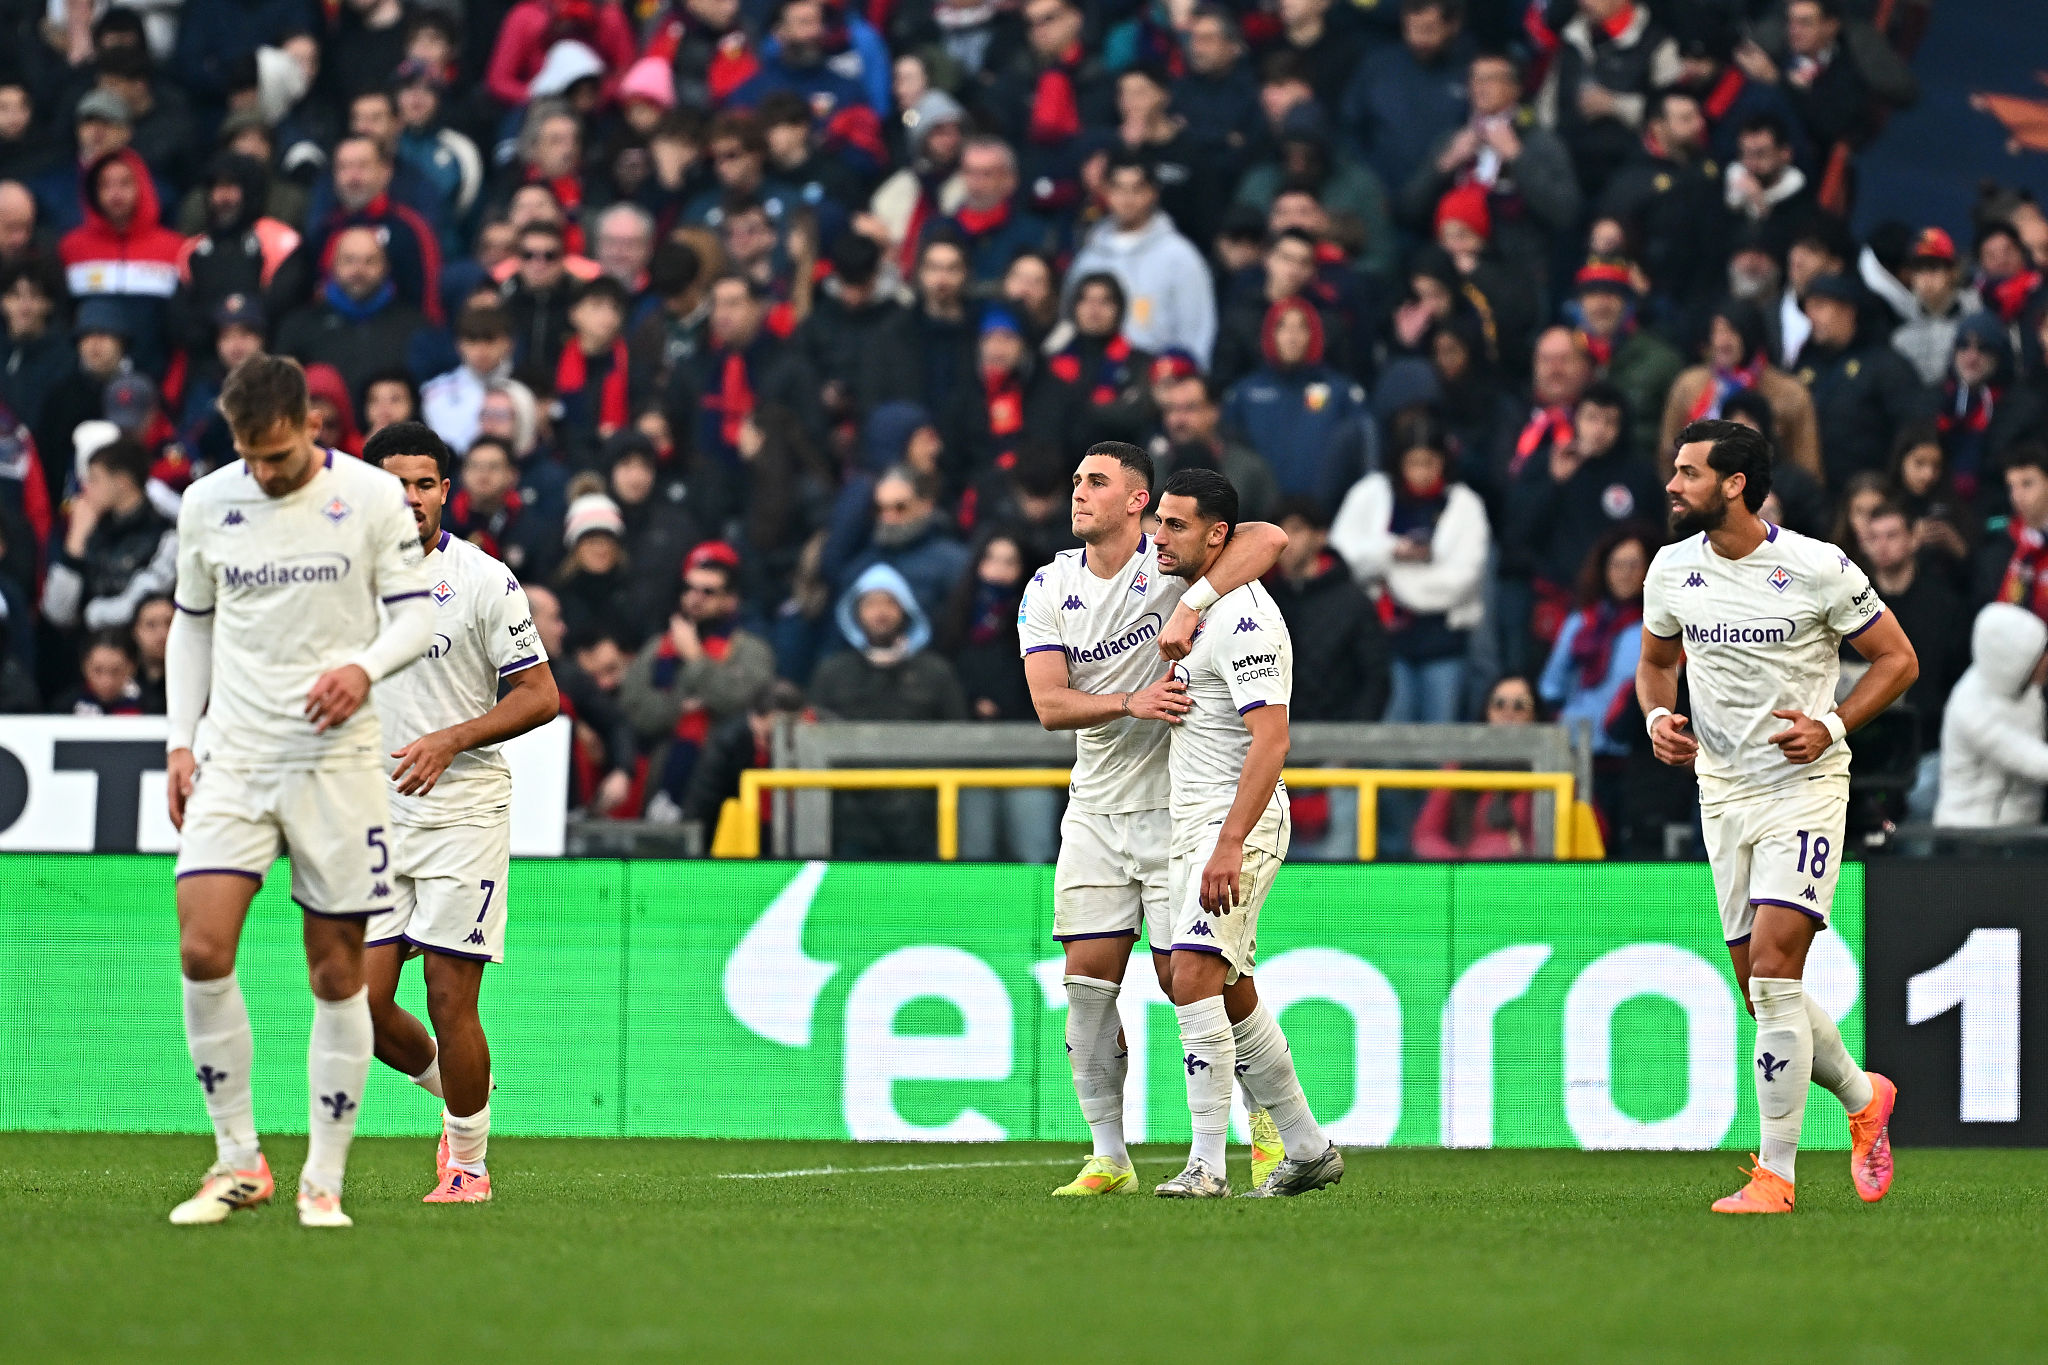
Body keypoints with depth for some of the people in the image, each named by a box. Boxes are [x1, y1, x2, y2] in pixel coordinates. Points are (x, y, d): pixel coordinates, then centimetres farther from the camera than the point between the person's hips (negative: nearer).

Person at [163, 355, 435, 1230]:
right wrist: (180, 739, 8)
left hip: (336, 757, -2)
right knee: (202, 951, -14)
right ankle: (239, 1161, -2)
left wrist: (364, 667, -21)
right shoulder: (205, 505, 5)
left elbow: (416, 613, 0)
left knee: (337, 969, 0)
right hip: (232, 760, 2)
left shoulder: (374, 498, -3)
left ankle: (324, 1180, 8)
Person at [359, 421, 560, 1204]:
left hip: (463, 812, -4)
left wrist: (450, 741, -16)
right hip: (376, 816, 4)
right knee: (365, 1005, -2)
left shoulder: (483, 581, -4)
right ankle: (450, 1088, 26)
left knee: (449, 1000, -7)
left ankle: (469, 1166, 7)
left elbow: (540, 696, -5)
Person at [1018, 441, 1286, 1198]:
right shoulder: (1050, 587, 4)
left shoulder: (1170, 558, -9)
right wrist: (1132, 702, -25)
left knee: (1185, 979, -4)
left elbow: (1267, 539, -27)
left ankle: (1266, 1123, 15)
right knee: (1087, 981, -1)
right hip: (1096, 813, 5)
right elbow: (1049, 704, -7)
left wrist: (1191, 607, -36)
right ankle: (1108, 1156, 6)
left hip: (1178, 805, -4)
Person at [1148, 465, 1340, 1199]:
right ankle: (1307, 1147, 22)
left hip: (1241, 821, -10)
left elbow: (1270, 740, -23)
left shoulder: (1245, 619, -16)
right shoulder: (1193, 601, 14)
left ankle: (1206, 1163, -19)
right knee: (1231, 995, 13)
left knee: (1194, 978, -19)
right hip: (1192, 822, 10)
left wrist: (1231, 844, -29)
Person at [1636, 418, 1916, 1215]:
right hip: (1722, 789, 5)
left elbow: (1897, 658, -2)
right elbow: (1656, 660, 21)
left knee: (1774, 969, -18)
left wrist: (1831, 725, -15)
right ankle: (1861, 1098, 33)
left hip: (1804, 783, -5)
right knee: (1760, 990, 6)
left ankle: (1775, 1172, -15)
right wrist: (1658, 717, 0)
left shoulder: (1819, 569, -11)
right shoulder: (1672, 569, 4)